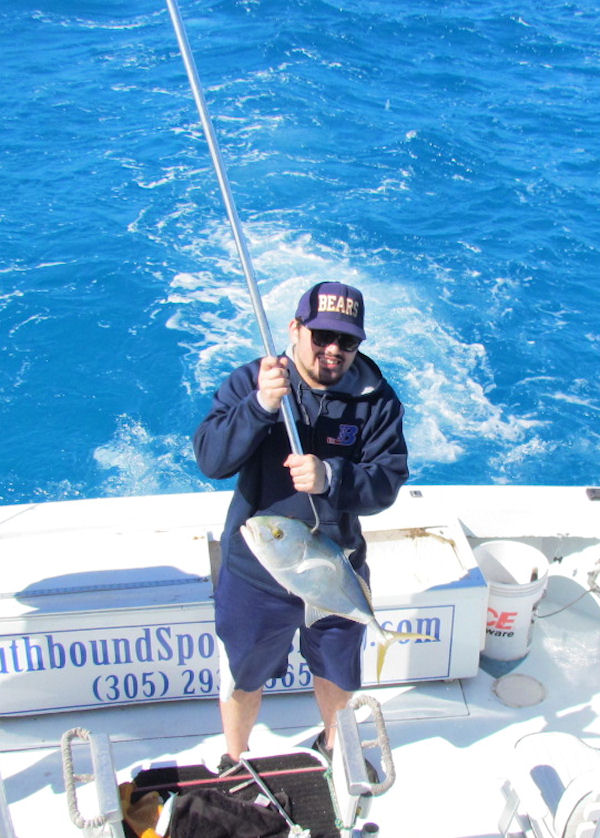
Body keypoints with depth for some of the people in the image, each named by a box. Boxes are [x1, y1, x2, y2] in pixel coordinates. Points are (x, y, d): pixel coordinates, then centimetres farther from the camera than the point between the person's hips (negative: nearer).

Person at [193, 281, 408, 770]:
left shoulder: (377, 400, -12)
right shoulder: (250, 382, -13)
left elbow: (387, 483, -18)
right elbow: (210, 459, -23)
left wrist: (330, 477, -37)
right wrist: (261, 406, -38)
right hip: (254, 574, -1)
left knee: (337, 673, 26)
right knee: (242, 678, 19)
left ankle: (333, 743, 57)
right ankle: (234, 760, 48)